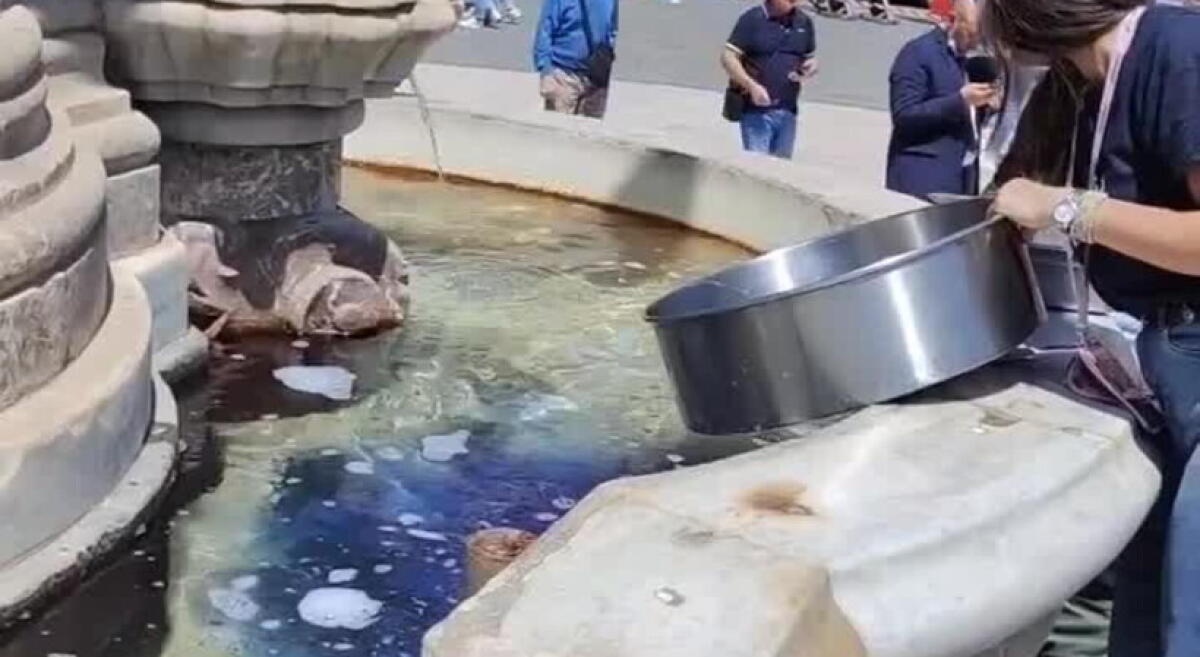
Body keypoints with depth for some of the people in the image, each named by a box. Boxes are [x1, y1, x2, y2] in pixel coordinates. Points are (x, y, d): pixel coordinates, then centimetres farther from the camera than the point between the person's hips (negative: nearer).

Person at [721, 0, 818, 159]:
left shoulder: (804, 22, 9)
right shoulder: (752, 19, -6)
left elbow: (811, 58, 21)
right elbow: (728, 57, -9)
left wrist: (811, 67, -4)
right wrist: (752, 86, -21)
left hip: (787, 112, 5)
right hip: (756, 110, -5)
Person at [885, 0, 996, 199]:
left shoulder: (961, 57, 17)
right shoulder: (917, 52, -9)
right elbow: (904, 116, -18)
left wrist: (981, 104, 4)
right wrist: (960, 100, -21)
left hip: (962, 178, 8)